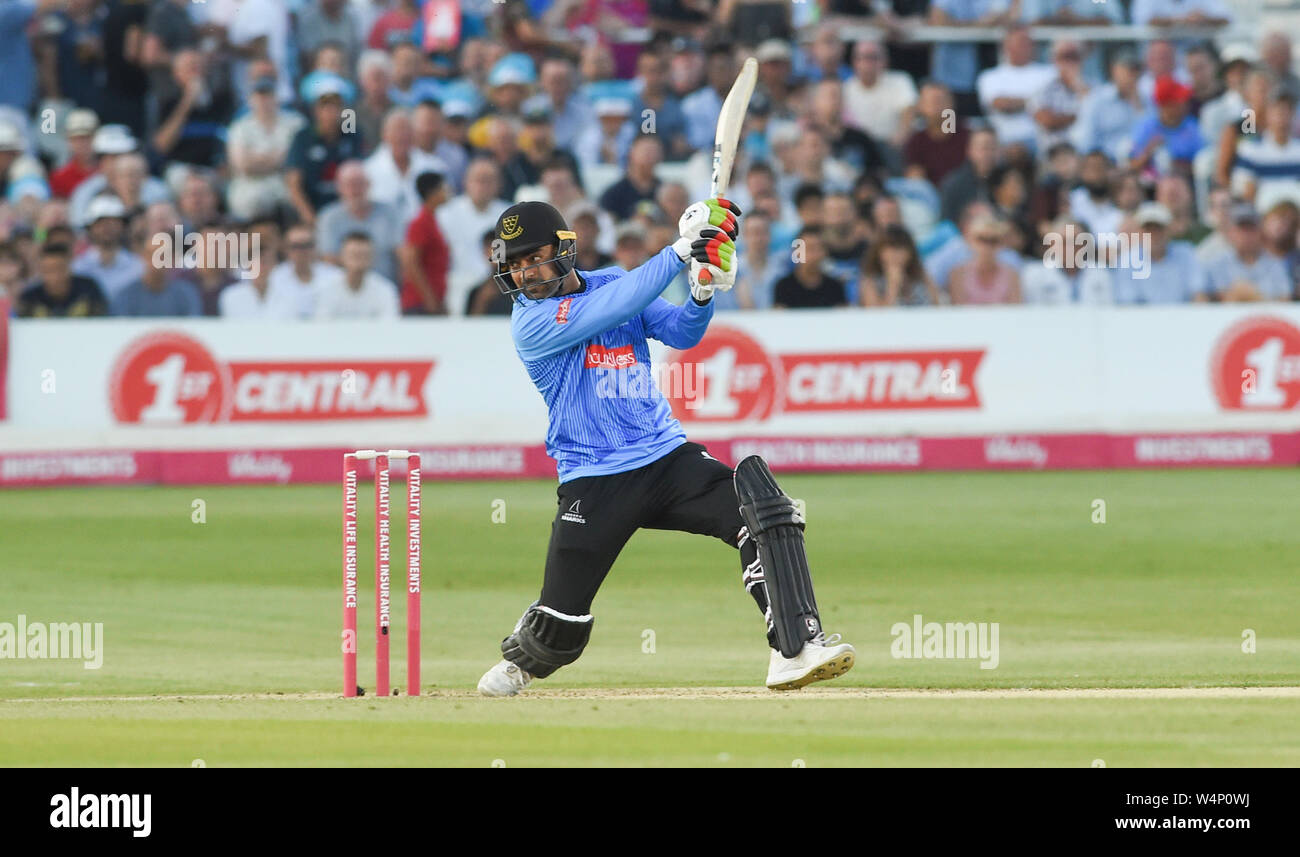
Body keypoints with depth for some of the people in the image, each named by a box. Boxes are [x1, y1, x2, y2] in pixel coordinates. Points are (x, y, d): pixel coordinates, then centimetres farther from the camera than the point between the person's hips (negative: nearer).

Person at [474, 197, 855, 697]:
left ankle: (796, 648, -24)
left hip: (666, 456, 4)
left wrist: (704, 293, -21)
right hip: (593, 483, -4)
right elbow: (613, 308, -23)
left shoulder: (611, 283, 7)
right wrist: (680, 250, -26)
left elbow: (681, 333, 0)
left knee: (762, 511, -22)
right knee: (559, 629, -3)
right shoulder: (531, 322, -11)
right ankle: (521, 660, 33)